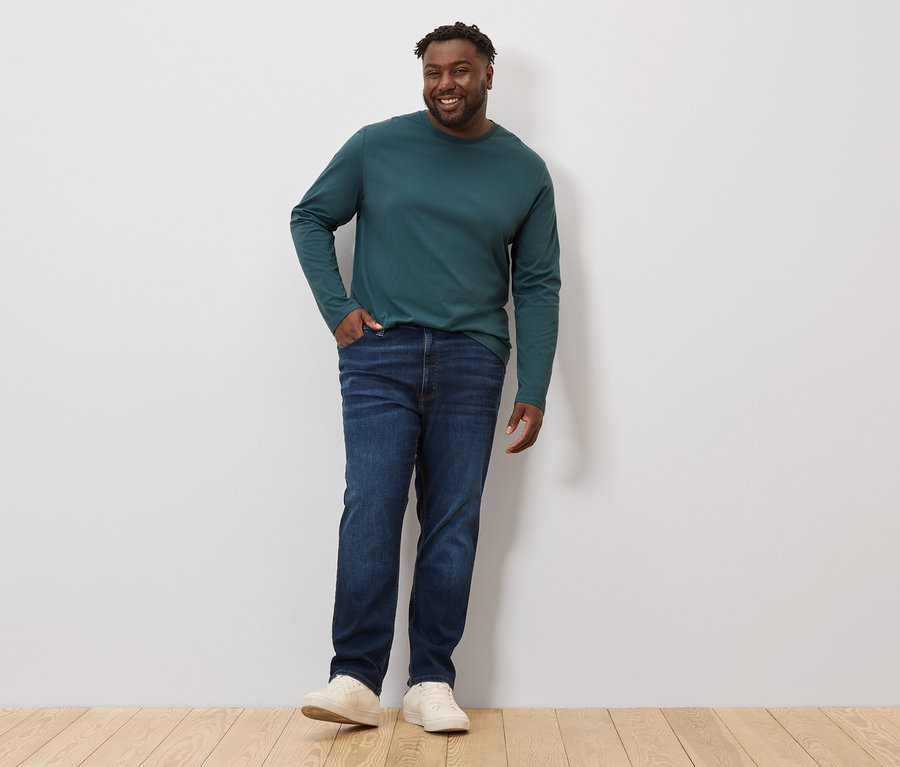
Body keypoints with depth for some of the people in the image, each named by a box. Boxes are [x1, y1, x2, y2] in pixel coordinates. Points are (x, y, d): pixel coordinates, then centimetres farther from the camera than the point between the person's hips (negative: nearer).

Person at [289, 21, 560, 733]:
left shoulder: (525, 171, 9)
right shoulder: (376, 147, 5)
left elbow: (537, 287, 8)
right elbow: (310, 219, 15)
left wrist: (533, 394, 1)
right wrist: (338, 308, 1)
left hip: (470, 361, 1)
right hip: (381, 355, -1)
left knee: (454, 524, 1)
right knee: (371, 509, -10)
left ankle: (432, 685, 10)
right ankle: (356, 681, -4)